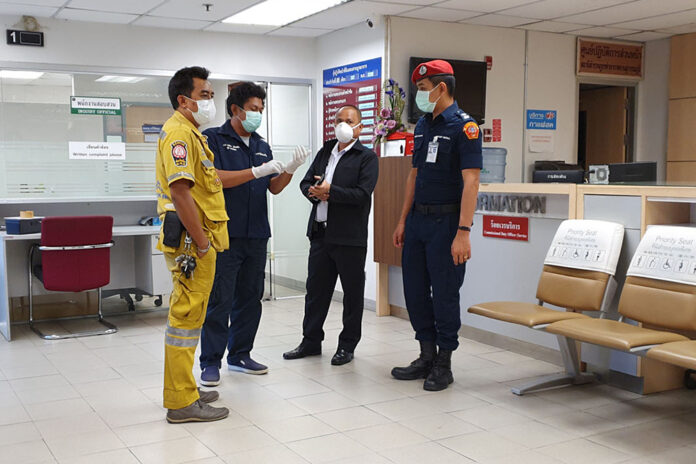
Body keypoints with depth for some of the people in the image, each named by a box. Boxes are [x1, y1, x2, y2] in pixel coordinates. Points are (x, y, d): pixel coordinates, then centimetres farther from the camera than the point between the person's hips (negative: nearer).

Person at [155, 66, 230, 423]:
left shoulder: (190, 132, 20)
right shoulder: (179, 132, -14)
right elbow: (180, 191, -23)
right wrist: (201, 243, -22)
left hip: (196, 239, 11)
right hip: (191, 239, -11)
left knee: (187, 314, 16)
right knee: (187, 316, -6)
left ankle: (182, 390, 28)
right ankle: (183, 402, 1)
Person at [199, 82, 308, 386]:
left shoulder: (262, 146, 17)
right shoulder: (214, 139, -2)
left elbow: (274, 187, 14)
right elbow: (215, 178, -14)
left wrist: (290, 169, -5)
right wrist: (257, 172, -19)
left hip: (256, 235, 7)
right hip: (225, 234, -6)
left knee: (250, 298, 11)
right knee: (219, 300, -4)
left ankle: (240, 355, 22)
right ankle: (210, 362, 5)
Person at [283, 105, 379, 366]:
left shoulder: (367, 157, -4)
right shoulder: (325, 151, 15)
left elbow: (362, 194, -16)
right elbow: (306, 183, 13)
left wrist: (329, 191, -17)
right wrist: (315, 192, -9)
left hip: (350, 236, -6)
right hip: (320, 233, 6)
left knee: (352, 293, 5)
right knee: (316, 288, 12)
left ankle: (347, 345, 18)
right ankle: (311, 341, 24)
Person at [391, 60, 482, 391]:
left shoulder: (463, 127, -11)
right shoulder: (422, 126, 13)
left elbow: (470, 181, -18)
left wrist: (463, 232, -24)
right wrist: (403, 221, 15)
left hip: (445, 221, -8)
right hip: (418, 219, 8)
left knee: (444, 294, 0)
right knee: (414, 290, 11)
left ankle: (444, 364, 14)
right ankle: (427, 356, 25)